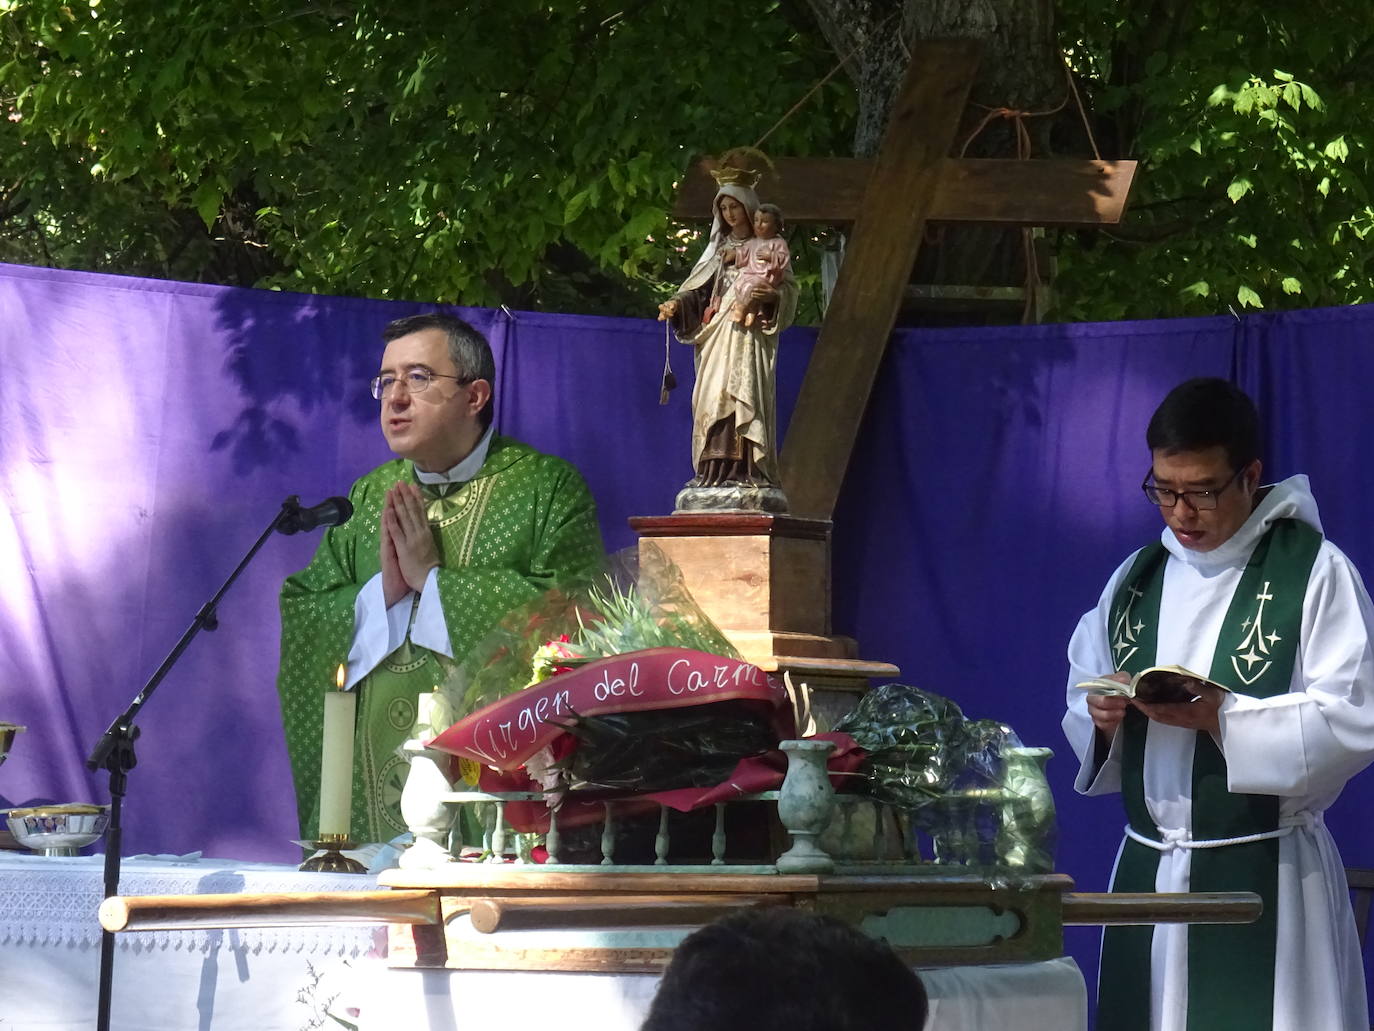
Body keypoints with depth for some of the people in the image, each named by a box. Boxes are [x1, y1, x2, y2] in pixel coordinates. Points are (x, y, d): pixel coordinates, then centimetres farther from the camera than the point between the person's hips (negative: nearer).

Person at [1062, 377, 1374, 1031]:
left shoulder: (1314, 571, -5)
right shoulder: (1136, 577, 14)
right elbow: (1083, 702, 17)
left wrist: (1221, 716, -22)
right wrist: (1102, 716, -6)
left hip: (1267, 878, -5)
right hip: (1146, 874, 5)